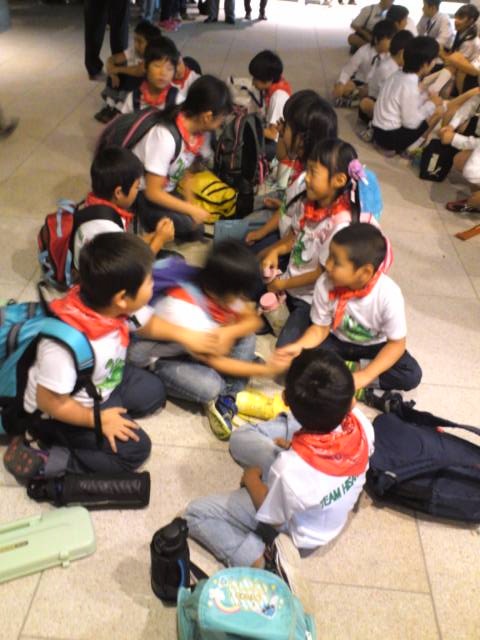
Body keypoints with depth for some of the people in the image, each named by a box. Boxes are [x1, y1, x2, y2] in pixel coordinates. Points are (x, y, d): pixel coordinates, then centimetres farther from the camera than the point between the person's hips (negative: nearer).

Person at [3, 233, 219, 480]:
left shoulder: (117, 306, -19)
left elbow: (147, 323, 6)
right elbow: (49, 401, -30)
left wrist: (185, 335, 6)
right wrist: (97, 419, -20)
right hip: (61, 412, -8)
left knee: (153, 391, 14)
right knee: (134, 449, -10)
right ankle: (46, 462, -6)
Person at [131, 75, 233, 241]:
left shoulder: (201, 131, -9)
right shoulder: (165, 136, -33)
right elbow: (153, 193, -28)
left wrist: (192, 206, -7)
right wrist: (192, 210, -23)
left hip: (166, 190, 8)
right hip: (140, 193, -8)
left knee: (195, 231, 0)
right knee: (185, 224, -28)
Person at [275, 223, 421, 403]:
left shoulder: (389, 295, -31)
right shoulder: (325, 285, -27)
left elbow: (397, 343, -21)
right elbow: (320, 328, -13)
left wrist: (365, 376, -30)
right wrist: (299, 346, -33)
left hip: (375, 345, 0)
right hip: (338, 341, 1)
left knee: (412, 376, -22)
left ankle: (355, 369, -11)